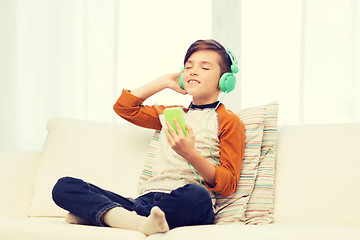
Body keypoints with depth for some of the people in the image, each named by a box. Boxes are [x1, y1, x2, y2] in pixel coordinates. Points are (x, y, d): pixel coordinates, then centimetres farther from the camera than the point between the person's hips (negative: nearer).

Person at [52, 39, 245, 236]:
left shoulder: (228, 122, 9)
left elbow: (228, 185, -1)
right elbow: (124, 107, 36)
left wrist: (190, 154, -17)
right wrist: (166, 81, 31)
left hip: (185, 204, -5)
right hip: (147, 196, 5)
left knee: (197, 196, -45)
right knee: (64, 186, -14)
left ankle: (99, 213, -29)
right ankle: (140, 222, -37)